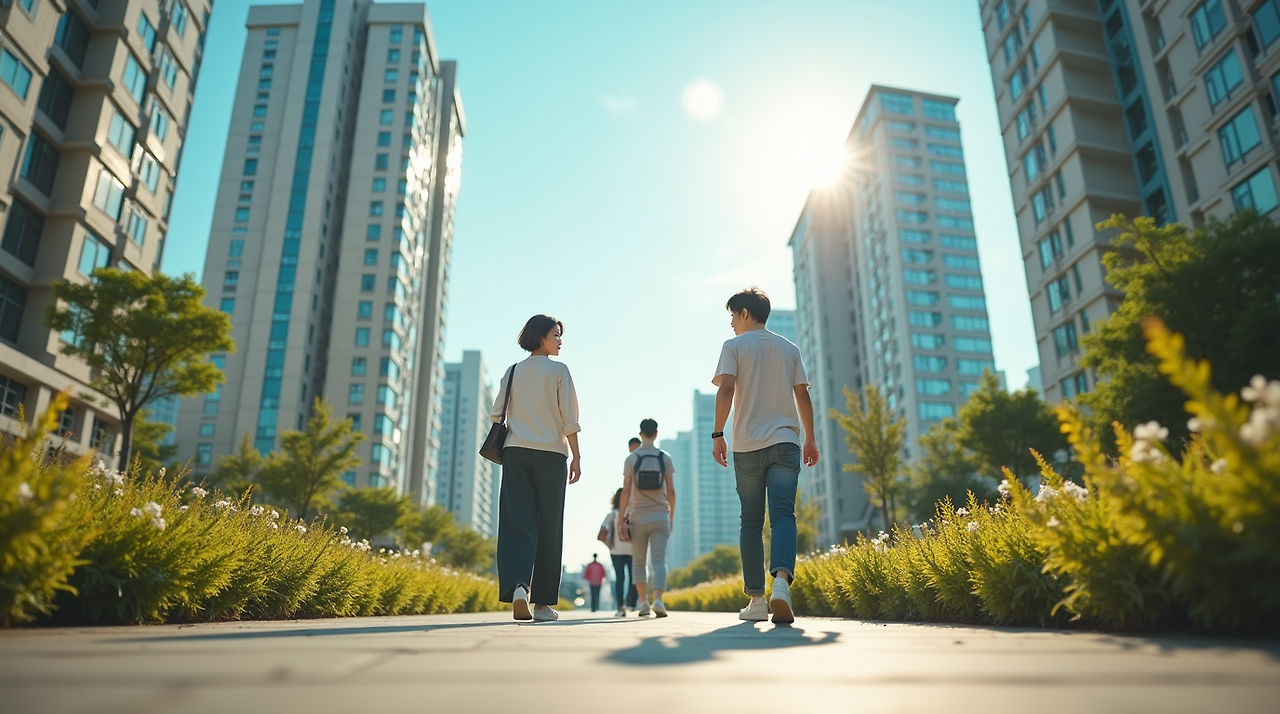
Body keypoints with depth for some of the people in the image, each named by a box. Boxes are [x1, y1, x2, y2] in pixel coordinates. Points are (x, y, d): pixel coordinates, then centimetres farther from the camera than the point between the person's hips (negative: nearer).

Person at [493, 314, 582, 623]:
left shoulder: (512, 372, 12)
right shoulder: (559, 370, 1)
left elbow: (496, 414, 8)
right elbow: (569, 418, -5)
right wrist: (576, 456, -2)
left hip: (515, 451, 3)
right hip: (551, 453, -3)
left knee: (517, 523, -1)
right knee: (549, 528, 5)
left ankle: (517, 585, -24)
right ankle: (543, 602, 9)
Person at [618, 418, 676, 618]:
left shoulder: (631, 458, 0)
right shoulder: (665, 457, 3)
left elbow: (626, 491, -5)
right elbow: (671, 491, 1)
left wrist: (621, 518, 0)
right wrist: (671, 516, 12)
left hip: (638, 517, 0)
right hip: (660, 516, 0)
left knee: (639, 562, 12)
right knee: (659, 560, -4)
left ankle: (643, 602, 15)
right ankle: (658, 599, -22)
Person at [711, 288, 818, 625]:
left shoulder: (734, 346, 4)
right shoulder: (789, 348, 14)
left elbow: (726, 390, -8)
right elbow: (802, 396, 10)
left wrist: (717, 435, -6)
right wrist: (810, 439, 17)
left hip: (747, 445, -1)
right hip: (785, 443, 2)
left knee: (751, 522, 6)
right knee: (783, 515, -6)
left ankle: (756, 599, 8)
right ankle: (781, 581, -30)